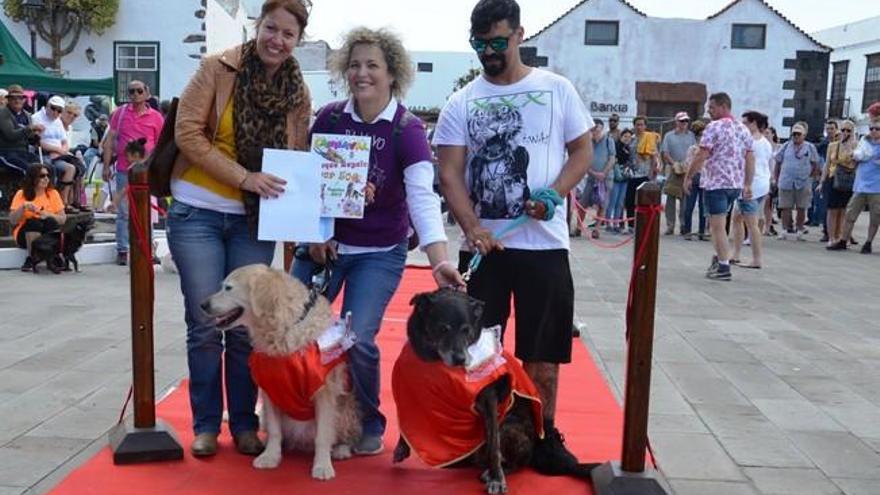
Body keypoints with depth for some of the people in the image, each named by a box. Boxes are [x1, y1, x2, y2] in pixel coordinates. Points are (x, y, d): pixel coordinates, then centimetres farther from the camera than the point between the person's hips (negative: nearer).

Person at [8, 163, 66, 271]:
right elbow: (12, 221, -9)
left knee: (51, 221, -30)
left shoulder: (53, 193, 0)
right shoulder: (21, 194, -3)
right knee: (34, 222, -32)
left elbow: (63, 219, -6)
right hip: (25, 235, -1)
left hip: (49, 235, 1)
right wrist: (23, 207, -23)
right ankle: (30, 259, -22)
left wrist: (49, 215, -24)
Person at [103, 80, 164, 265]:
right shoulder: (120, 113, 7)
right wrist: (106, 166, 2)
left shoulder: (156, 117, 4)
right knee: (123, 212, 5)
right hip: (124, 171, 1)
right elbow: (110, 140, 8)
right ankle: (122, 250, 12)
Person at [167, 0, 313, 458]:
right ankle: (206, 424, 17)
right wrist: (244, 177, -18)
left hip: (254, 221, 2)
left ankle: (244, 423, 20)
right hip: (198, 213, -2)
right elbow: (188, 133, -10)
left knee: (246, 327, 5)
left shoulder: (297, 94, 4)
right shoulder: (217, 68, -5)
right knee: (205, 325, 1)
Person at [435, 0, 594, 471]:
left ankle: (545, 434, 24)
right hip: (483, 243, 1)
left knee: (543, 348, 8)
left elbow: (583, 151, 6)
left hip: (544, 241, 0)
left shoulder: (557, 90, 5)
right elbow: (450, 174, -3)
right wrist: (472, 227, -20)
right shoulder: (460, 103, 4)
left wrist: (554, 193, -14)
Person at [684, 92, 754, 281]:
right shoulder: (743, 129, 12)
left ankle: (723, 267, -2)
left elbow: (701, 156, -15)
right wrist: (748, 185, 13)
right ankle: (719, 257, 21)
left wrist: (688, 177, -5)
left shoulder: (714, 127, -10)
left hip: (716, 183, -7)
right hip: (736, 184, 7)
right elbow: (750, 159, 10)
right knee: (717, 223, 21)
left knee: (718, 225, -3)